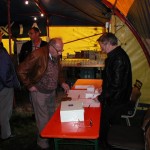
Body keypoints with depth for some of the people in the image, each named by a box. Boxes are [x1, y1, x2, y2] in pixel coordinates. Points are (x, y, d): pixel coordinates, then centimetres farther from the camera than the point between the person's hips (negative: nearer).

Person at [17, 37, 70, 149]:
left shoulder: (56, 56, -2)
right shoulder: (38, 55, -25)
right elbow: (21, 71, -20)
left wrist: (62, 82, 3)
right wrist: (30, 86, -16)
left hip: (52, 91, 7)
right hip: (39, 92, -7)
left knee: (52, 116, 20)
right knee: (43, 119, 3)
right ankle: (42, 140, 24)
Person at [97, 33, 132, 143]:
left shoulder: (118, 59, -27)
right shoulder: (117, 54, 6)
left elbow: (117, 84, -28)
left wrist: (101, 97, -19)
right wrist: (104, 88, 13)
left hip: (115, 101, -10)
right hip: (115, 98, 10)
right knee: (114, 123, 22)